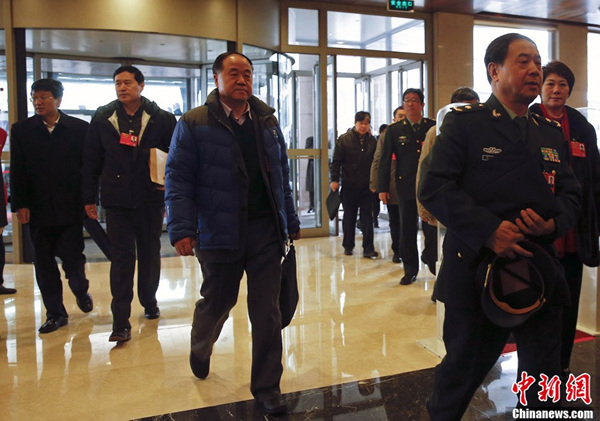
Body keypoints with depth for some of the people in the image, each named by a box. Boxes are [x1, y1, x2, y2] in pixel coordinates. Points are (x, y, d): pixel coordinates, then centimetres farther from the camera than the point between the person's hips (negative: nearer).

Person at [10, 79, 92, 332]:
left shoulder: (79, 128, 2)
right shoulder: (21, 130, 7)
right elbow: (17, 172, 4)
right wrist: (20, 204, -3)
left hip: (71, 207, -2)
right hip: (38, 208, 2)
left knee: (72, 257, -1)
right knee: (43, 264, 6)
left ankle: (80, 291, 32)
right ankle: (55, 313, 19)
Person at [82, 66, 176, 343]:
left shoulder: (162, 119, 1)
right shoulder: (102, 118, 6)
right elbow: (91, 161, 8)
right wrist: (89, 198, 5)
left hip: (151, 198, 0)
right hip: (116, 199, 0)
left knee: (150, 253, 14)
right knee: (121, 257, -3)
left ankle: (149, 302, 35)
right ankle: (120, 322, -1)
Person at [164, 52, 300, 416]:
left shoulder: (268, 121, 10)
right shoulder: (194, 124, -3)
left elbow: (282, 175, 14)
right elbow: (178, 179, -6)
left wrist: (291, 221, 15)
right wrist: (182, 229, -15)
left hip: (266, 231, 3)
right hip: (219, 233, -2)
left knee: (267, 311, 4)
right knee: (217, 303, 16)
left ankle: (268, 388, 19)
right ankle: (200, 350, 50)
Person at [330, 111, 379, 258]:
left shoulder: (372, 141, 5)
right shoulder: (344, 139, -3)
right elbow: (336, 162, -3)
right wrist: (334, 179, -10)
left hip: (367, 186, 2)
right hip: (349, 186, -1)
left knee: (367, 217, -1)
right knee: (349, 217, 10)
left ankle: (368, 249, 1)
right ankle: (348, 246, 22)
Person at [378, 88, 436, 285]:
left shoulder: (433, 127, 4)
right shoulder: (394, 130, 3)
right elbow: (384, 160, 2)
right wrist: (382, 188, -2)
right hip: (406, 186, 0)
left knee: (432, 228, 0)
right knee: (407, 231, 6)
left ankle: (429, 258, 28)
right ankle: (410, 270, 20)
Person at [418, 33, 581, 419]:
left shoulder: (551, 132, 13)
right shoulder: (464, 123, -5)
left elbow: (571, 192, 14)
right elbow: (434, 186, -14)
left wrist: (554, 223, -9)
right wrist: (489, 230, -23)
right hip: (475, 270, -5)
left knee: (546, 380, 15)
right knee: (464, 368, 11)